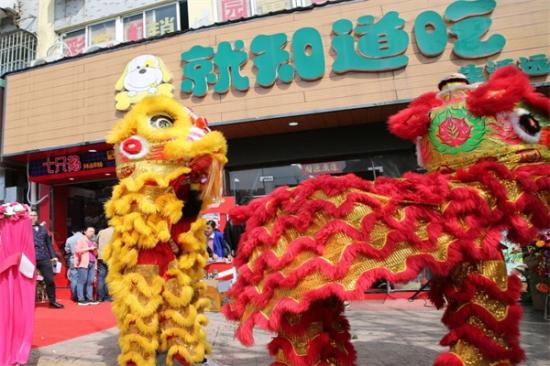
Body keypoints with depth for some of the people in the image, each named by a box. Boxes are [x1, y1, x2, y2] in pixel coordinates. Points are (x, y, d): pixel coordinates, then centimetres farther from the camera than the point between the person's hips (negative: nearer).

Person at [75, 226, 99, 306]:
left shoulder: (93, 242, 25)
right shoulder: (81, 240, 7)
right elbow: (77, 250, -7)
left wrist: (95, 250, 8)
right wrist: (89, 248, -7)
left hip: (92, 264, 6)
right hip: (84, 263, -6)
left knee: (91, 281, 1)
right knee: (82, 281, -8)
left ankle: (89, 298, 3)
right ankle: (81, 299, -7)